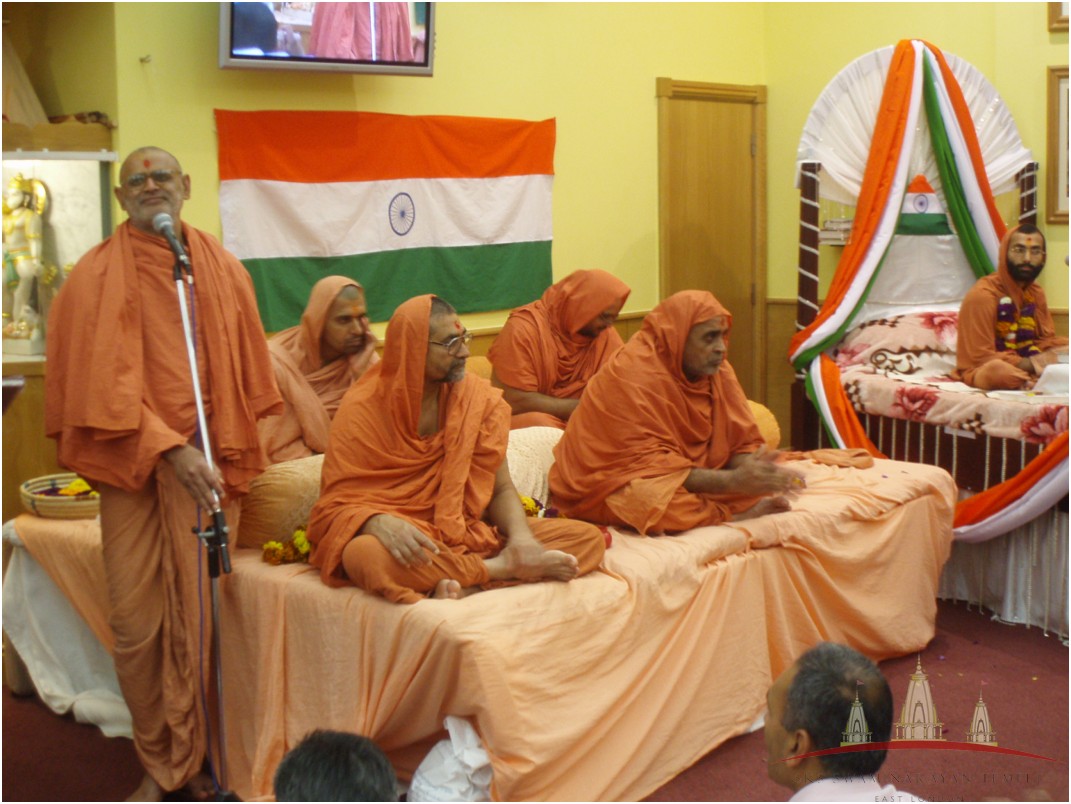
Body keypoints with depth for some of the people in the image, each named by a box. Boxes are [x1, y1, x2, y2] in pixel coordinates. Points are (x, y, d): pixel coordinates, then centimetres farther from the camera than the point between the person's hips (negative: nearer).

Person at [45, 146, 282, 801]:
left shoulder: (222, 269, 9)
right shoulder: (98, 275, 1)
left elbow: (245, 373, 12)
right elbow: (108, 379, -7)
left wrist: (235, 454, 5)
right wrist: (170, 449, -16)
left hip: (206, 458, 1)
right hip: (130, 459, -1)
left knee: (198, 613, -1)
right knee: (135, 620, -1)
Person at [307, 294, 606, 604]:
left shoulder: (477, 396, 2)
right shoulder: (362, 410, -7)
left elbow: (500, 489, 4)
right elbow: (337, 504, -8)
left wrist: (521, 536, -18)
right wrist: (378, 523, -32)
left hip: (469, 530, 4)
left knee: (588, 538, -14)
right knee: (363, 555, -40)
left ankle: (467, 584, -29)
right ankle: (502, 568, -22)